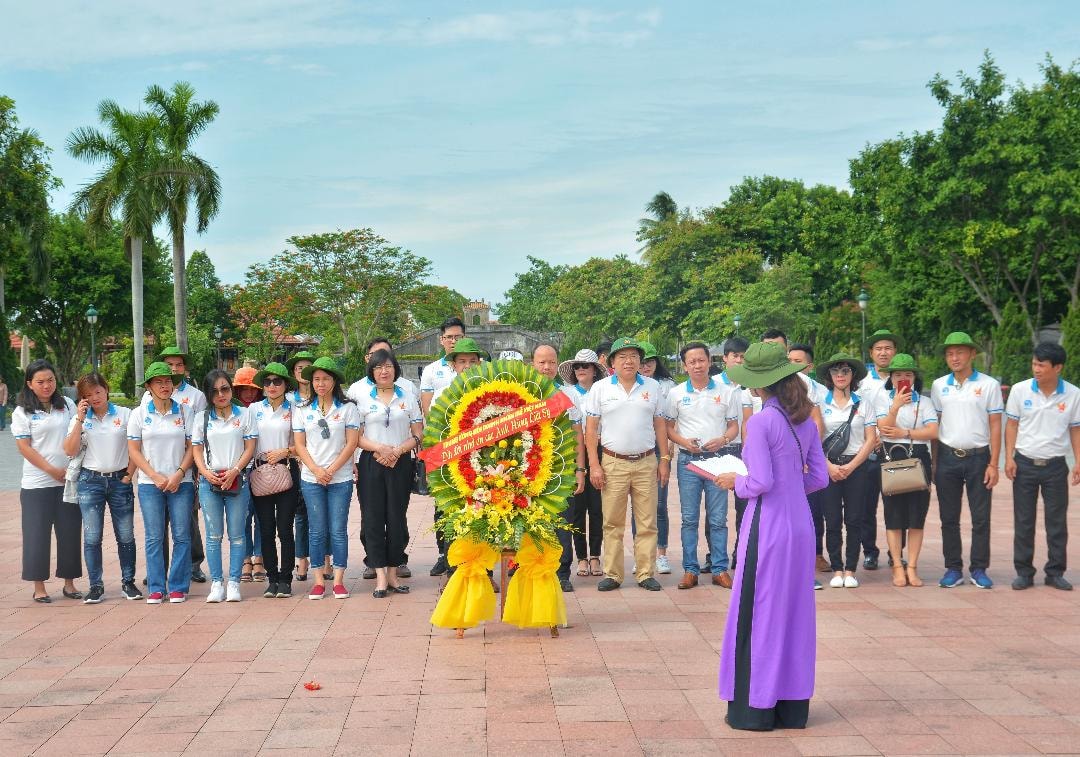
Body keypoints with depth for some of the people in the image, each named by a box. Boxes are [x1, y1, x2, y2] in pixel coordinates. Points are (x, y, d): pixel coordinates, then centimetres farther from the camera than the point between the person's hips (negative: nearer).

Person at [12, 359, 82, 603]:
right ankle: (39, 587, 10)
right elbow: (24, 447, -6)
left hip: (69, 481, 3)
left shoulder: (67, 405, 9)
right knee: (37, 534, 0)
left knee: (69, 532, 5)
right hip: (37, 484, -3)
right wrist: (53, 470, -12)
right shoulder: (22, 412, -1)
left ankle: (69, 583, 16)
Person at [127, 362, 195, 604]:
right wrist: (156, 477, -7)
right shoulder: (139, 414, 5)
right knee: (154, 537, 1)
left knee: (181, 535, -1)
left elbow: (192, 447, 4)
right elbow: (134, 451, 3)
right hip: (150, 484, 0)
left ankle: (178, 587, 7)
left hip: (181, 482, 0)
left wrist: (179, 474, -9)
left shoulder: (185, 412, 5)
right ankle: (155, 588, 8)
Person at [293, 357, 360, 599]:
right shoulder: (303, 410, 8)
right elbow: (299, 445, 5)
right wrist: (316, 470, -9)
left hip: (341, 478, -2)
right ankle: (318, 580, 8)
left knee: (338, 530, 0)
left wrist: (331, 470, -10)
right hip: (311, 479, 2)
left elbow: (351, 443, -3)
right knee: (316, 531, 3)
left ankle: (338, 580, 5)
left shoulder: (347, 408, 1)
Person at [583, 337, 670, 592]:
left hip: (646, 463, 2)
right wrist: (594, 464, -5)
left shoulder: (652, 387, 9)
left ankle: (645, 573, 10)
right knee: (612, 523, 1)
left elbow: (659, 424, 13)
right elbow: (591, 428, 2)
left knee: (647, 522, 3)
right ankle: (612, 574, 7)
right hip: (613, 463, -2)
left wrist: (664, 459, 7)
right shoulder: (600, 388, 3)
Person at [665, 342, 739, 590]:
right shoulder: (676, 393, 6)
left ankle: (720, 570, 8)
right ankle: (690, 570, 8)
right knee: (689, 518, 2)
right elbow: (668, 427, 8)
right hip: (688, 460, 0)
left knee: (718, 519, 2)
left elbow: (734, 426, 10)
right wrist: (684, 441, -10)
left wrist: (722, 440, -11)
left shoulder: (724, 392, 6)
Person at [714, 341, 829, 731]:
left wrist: (735, 482, 0)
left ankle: (755, 707, 11)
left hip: (768, 526, -7)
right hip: (800, 524, 7)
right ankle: (793, 705, 21)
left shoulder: (760, 422, -15)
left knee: (758, 613, 3)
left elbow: (760, 482, -19)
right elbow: (819, 477, 9)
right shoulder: (805, 421, 7)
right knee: (794, 612, 13)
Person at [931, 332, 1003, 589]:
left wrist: (993, 464, -6)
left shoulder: (989, 385, 0)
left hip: (978, 457, -2)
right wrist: (933, 462, 5)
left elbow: (995, 426, 0)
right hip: (947, 458, 2)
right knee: (949, 518, 5)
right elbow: (934, 425, 10)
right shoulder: (939, 386, 7)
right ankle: (953, 569, 12)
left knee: (981, 518, 0)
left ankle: (979, 569, 9)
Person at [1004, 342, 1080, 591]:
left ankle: (1055, 573, 15)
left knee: (1057, 521, 5)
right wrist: (1009, 458, -4)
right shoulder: (1020, 390, -4)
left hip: (1055, 466, 0)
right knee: (1023, 521, 4)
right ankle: (1024, 572, 12)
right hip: (1025, 464, 0)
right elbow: (1011, 425, 3)